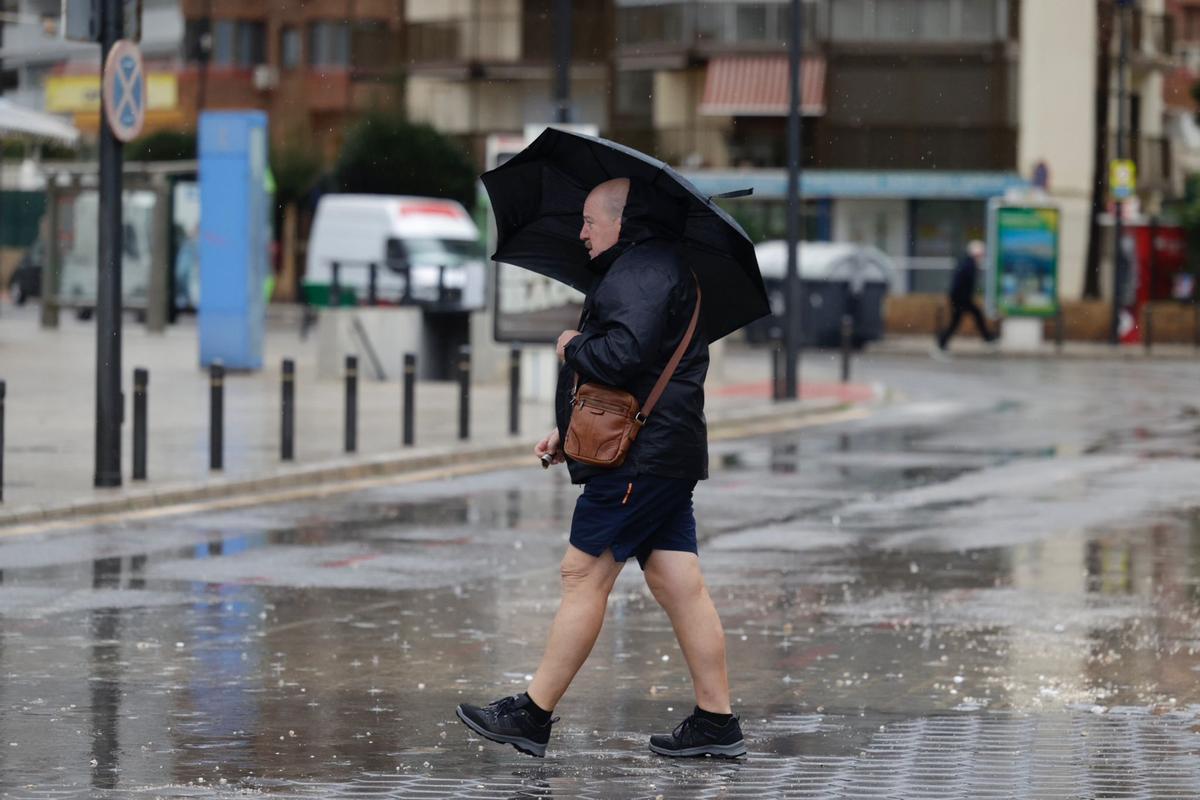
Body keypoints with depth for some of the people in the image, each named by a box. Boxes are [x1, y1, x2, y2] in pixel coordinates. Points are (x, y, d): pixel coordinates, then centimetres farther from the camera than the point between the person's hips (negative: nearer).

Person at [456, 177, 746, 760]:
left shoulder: (640, 270, -11)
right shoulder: (658, 268, 23)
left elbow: (625, 354, -27)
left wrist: (574, 348, -7)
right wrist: (571, 432, 24)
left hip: (640, 458, -10)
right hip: (668, 453, 10)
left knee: (584, 575, -6)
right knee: (677, 583, 7)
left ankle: (532, 716, -2)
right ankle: (716, 722, 5)